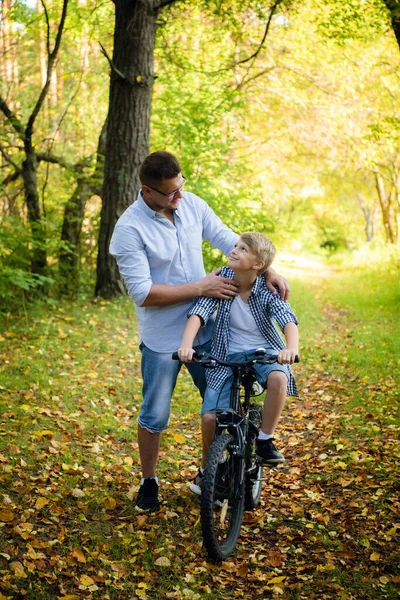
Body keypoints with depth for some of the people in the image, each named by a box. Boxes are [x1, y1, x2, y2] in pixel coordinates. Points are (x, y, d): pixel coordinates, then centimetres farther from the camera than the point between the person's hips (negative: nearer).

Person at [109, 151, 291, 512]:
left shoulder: (192, 204, -5)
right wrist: (201, 287, -23)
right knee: (155, 416, 8)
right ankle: (149, 482, 31)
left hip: (205, 330, 5)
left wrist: (268, 270, -11)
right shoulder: (130, 229, -20)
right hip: (163, 339, -5)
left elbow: (228, 240, 2)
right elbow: (143, 293, -23)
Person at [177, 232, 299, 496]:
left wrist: (292, 348, -47)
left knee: (278, 377, -35)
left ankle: (265, 440, -13)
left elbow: (288, 318, -25)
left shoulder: (267, 289, -12)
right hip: (227, 356, 1)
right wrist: (186, 344, -38)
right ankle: (207, 469, 16)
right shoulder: (223, 279, -10)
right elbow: (199, 312, -20)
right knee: (210, 416, -12)